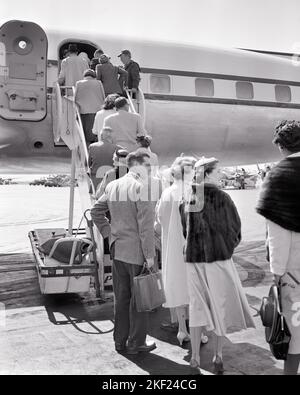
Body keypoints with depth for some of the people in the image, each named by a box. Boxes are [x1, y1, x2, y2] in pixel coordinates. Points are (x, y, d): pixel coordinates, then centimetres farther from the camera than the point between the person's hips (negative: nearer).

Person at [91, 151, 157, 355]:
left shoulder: (112, 186, 9)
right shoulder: (140, 188, -15)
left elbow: (96, 211, 16)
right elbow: (146, 225, -19)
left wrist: (109, 233, 13)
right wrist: (150, 254, -16)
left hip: (117, 250, 7)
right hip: (137, 252, -7)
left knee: (121, 297, 16)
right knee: (139, 298, 6)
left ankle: (120, 340, 26)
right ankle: (136, 343, 17)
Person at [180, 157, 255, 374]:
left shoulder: (187, 200, 2)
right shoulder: (221, 197, -11)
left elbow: (185, 230, 9)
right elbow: (235, 228, -3)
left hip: (194, 258, 4)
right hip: (219, 257, -4)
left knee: (198, 306, 13)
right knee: (221, 305, 11)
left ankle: (195, 357, 17)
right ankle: (218, 356, 21)